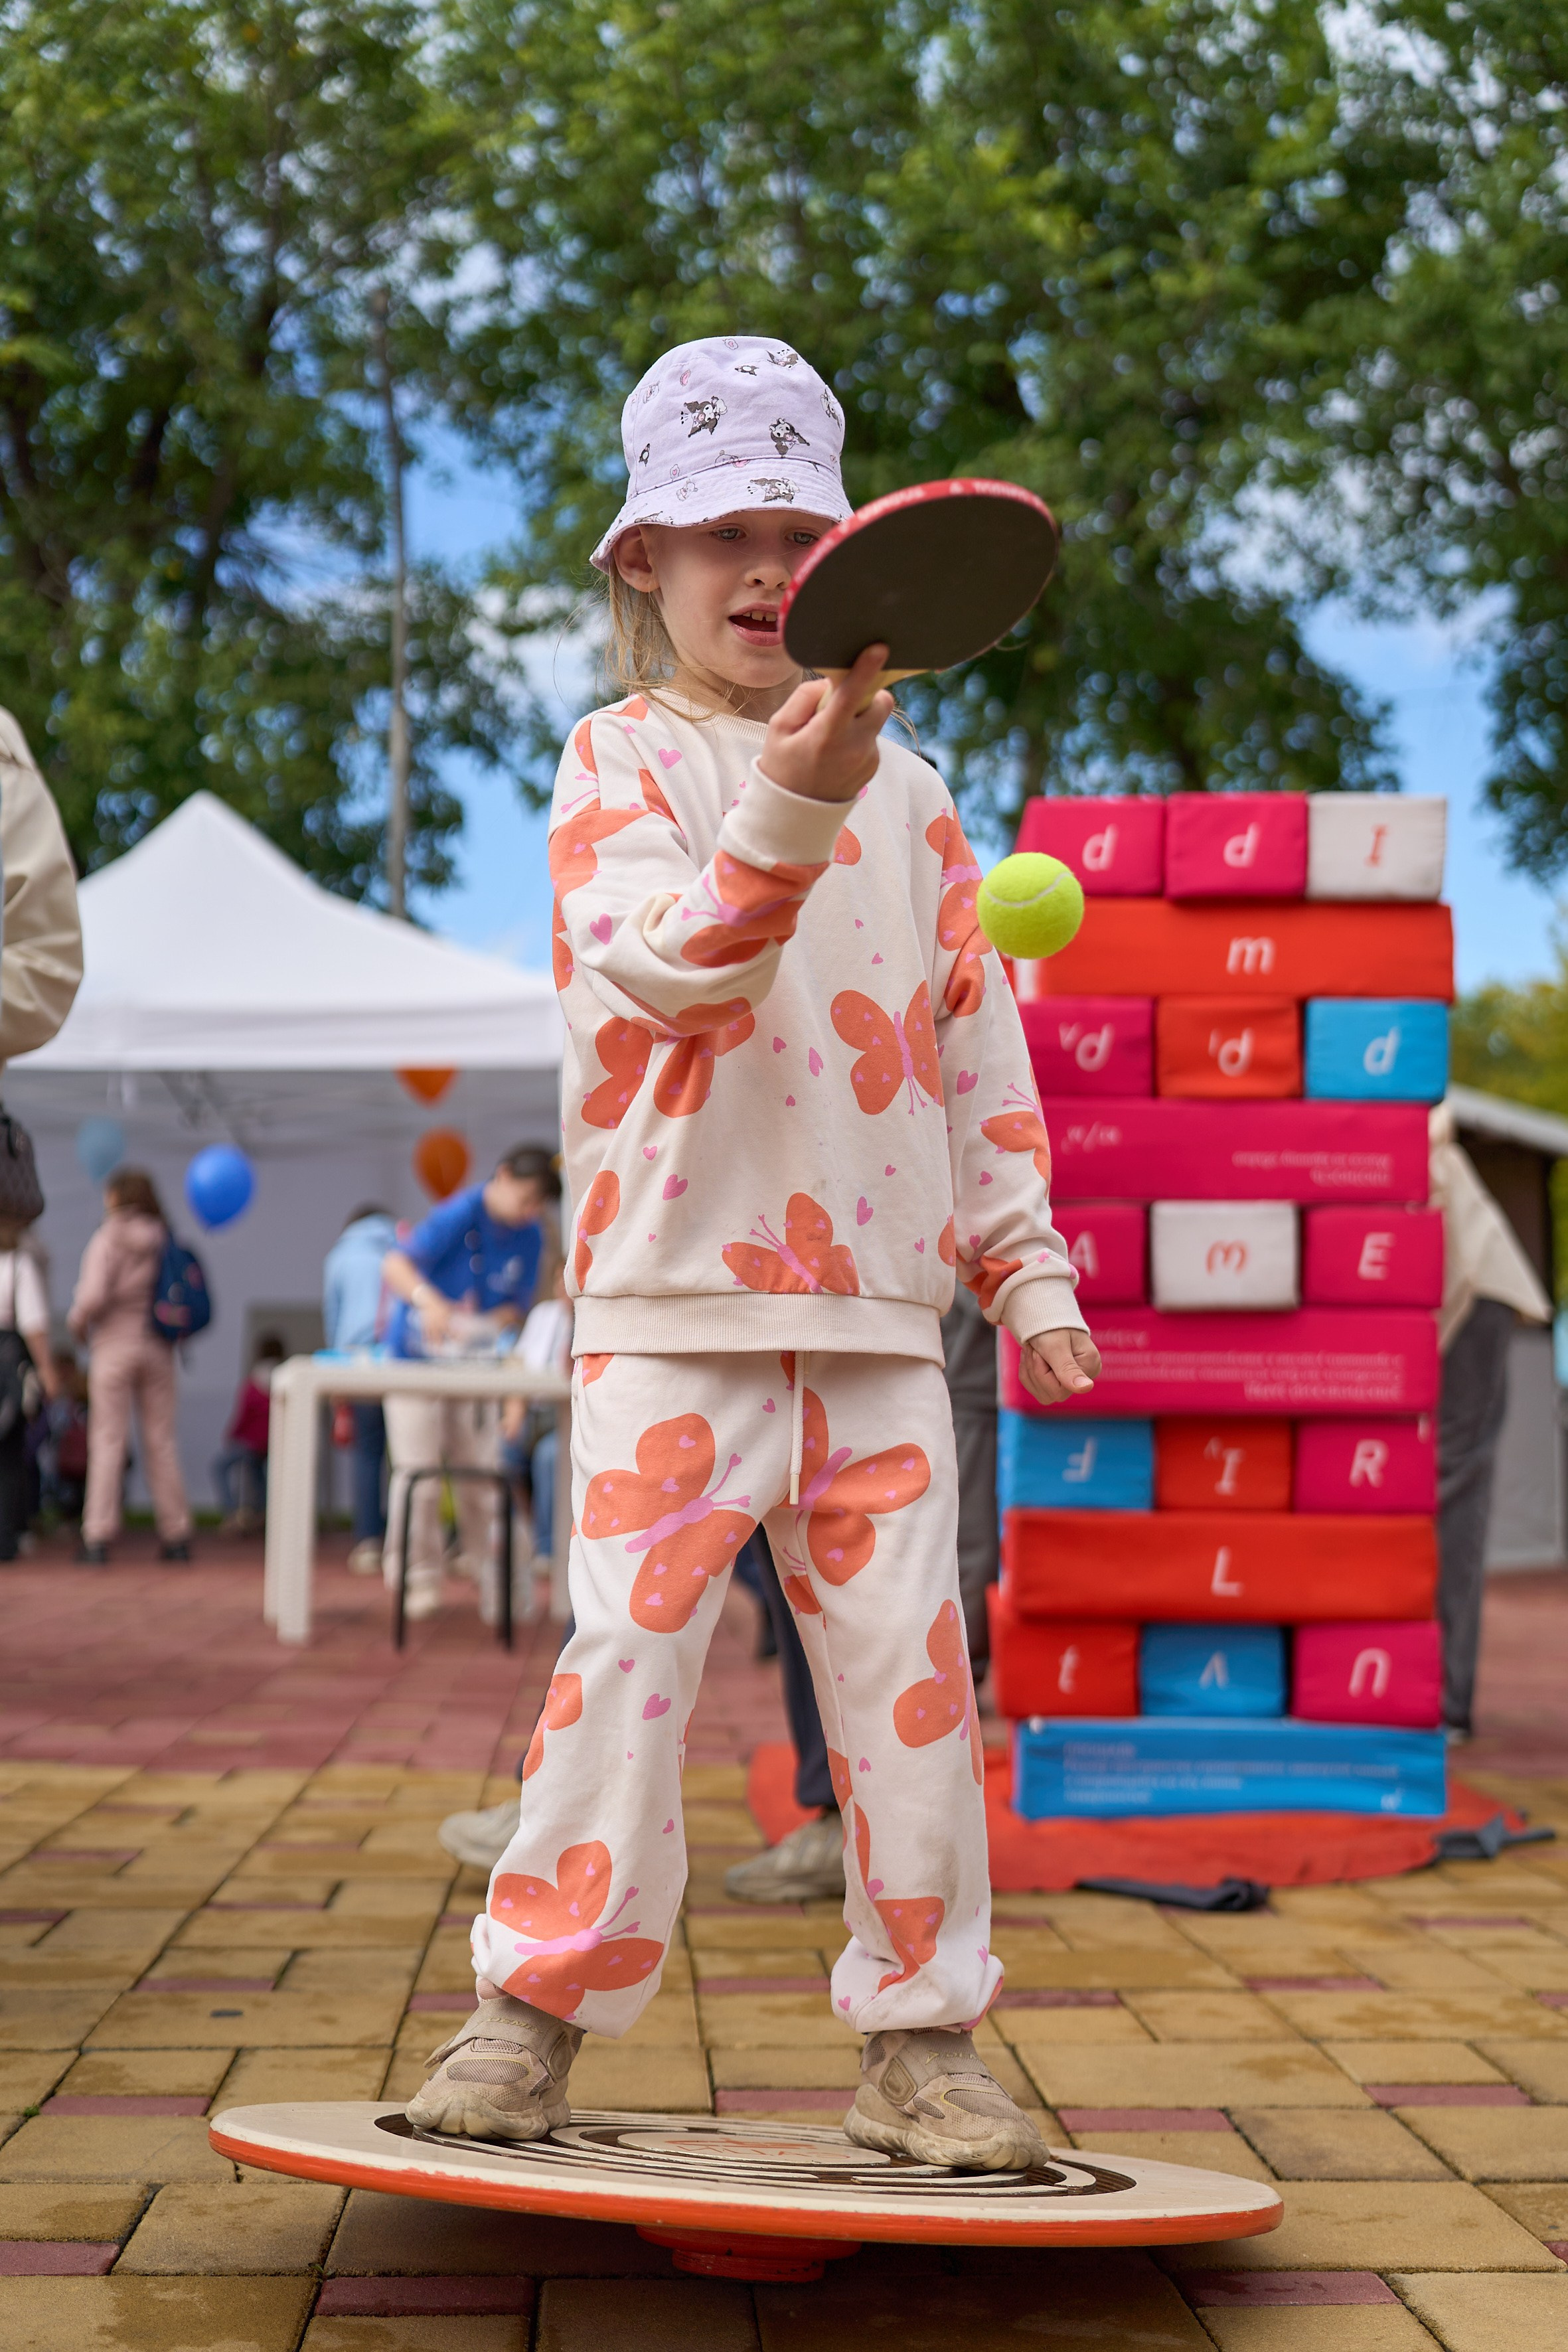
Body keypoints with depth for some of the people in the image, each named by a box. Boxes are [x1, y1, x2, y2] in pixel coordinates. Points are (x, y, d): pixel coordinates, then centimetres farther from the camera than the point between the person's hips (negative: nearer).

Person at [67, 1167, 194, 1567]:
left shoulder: (108, 1240, -10)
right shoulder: (164, 1241, 5)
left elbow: (94, 1295, -18)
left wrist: (77, 1320, 0)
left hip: (114, 1345, -4)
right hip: (157, 1350, 4)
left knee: (107, 1442, -3)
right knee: (160, 1442, 9)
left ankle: (98, 1537, -8)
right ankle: (176, 1535, 11)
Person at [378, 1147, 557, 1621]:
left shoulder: (530, 1236, -2)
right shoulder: (459, 1216, -20)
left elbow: (517, 1306, 1)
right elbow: (395, 1265, -30)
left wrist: (479, 1325, -21)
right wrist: (429, 1300, -50)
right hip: (418, 1356, -4)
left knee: (480, 1473, 4)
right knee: (418, 1476, -6)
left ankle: (487, 1571, 14)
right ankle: (419, 1578, 3)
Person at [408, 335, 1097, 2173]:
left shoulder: (906, 793, 14)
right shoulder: (619, 763, 2)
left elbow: (978, 1042, 17)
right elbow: (666, 964, -17)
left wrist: (1026, 1268, 12)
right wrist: (789, 804, -33)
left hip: (878, 1311, 4)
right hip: (674, 1296, -3)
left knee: (908, 1670, 1)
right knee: (627, 1647, -10)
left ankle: (919, 2043, 12)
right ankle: (533, 2015, 4)